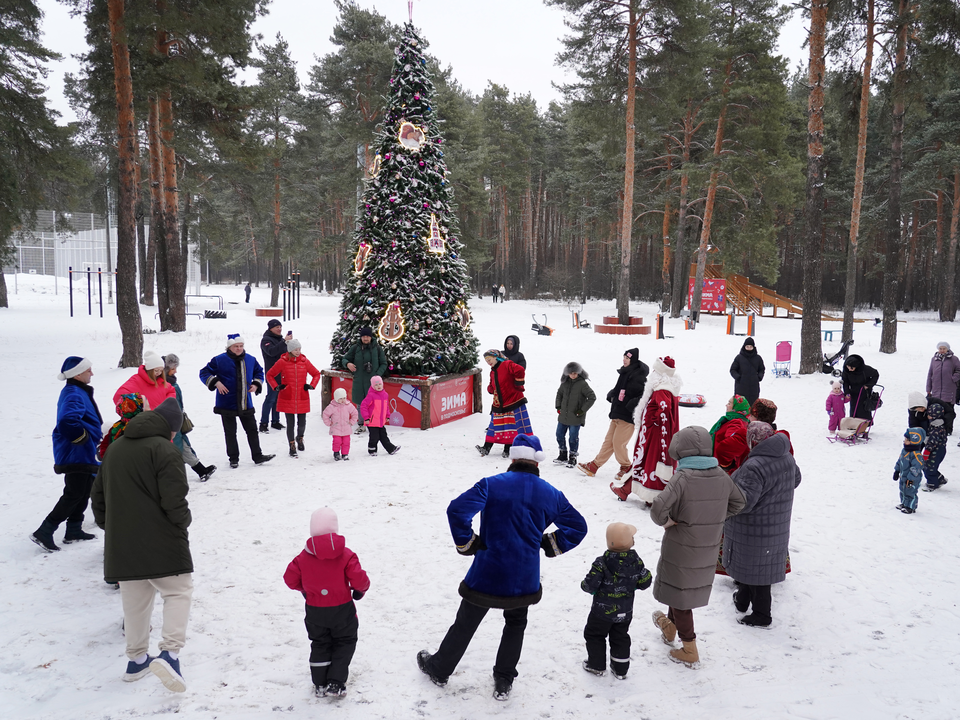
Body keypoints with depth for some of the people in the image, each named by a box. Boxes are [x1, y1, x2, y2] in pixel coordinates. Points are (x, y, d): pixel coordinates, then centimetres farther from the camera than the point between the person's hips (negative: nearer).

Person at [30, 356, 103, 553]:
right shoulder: (74, 395, -20)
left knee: (82, 493, 17)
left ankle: (74, 530, 26)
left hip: (81, 454, 10)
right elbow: (67, 422, -37)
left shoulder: (78, 391, 13)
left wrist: (93, 435, 14)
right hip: (76, 454, -10)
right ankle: (44, 532, 0)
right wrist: (83, 437, -23)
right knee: (74, 495, -6)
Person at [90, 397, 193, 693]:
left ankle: (136, 659, 27)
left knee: (134, 599, 18)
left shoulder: (115, 449, 13)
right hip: (160, 543, -7)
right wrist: (184, 522, 1)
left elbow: (99, 497, 19)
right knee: (178, 591, 2)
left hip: (120, 544, 7)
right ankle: (170, 652, -15)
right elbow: (174, 500, -18)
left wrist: (112, 529, 26)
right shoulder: (165, 450, -13)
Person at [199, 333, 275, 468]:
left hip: (246, 404, 3)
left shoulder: (250, 360, 5)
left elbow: (259, 372, 21)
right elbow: (204, 373, -2)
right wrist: (216, 382, -16)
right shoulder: (219, 360, -7)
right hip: (227, 404, -3)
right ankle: (233, 458, 19)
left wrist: (256, 384, 3)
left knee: (252, 430, 8)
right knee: (230, 433, 6)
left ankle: (257, 456, 17)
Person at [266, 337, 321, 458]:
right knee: (290, 424, 4)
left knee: (302, 423, 5)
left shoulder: (305, 361, 1)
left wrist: (312, 385, 1)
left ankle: (300, 438, 37)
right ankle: (292, 446, 20)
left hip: (302, 398, 2)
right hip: (287, 398, -2)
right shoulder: (282, 362, -5)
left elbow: (316, 374, 14)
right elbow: (269, 375, 6)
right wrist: (276, 387, -5)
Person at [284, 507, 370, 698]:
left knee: (319, 644, 20)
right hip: (341, 609, -2)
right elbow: (359, 579, -19)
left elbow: (290, 578, -2)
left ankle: (320, 684, 22)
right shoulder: (346, 555, -17)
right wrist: (360, 590, 4)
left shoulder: (303, 557, -9)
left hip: (314, 611, 3)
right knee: (345, 643, 16)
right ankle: (336, 683, 8)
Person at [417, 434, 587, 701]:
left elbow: (457, 510, -23)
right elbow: (578, 527, 8)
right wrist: (551, 545, 12)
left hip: (486, 576, -2)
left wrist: (466, 544, -10)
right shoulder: (551, 494, -1)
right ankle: (503, 681, 32)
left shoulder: (492, 484, -12)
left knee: (464, 625, 19)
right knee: (515, 624, 29)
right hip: (524, 581, 2)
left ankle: (439, 669, 39)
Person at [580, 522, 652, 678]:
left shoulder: (602, 563, -24)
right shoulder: (636, 561, -12)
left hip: (602, 610, -4)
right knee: (620, 638, 21)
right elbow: (645, 582, -2)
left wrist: (585, 586, 0)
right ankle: (621, 669, 28)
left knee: (594, 635, 18)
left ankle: (597, 665, 28)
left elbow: (590, 585, -22)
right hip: (625, 612, 4)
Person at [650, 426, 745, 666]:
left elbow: (658, 507, -34)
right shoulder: (721, 476, -4)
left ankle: (689, 650, 21)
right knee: (683, 589, 26)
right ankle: (670, 627, 47)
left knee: (679, 594, 11)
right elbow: (737, 503, 12)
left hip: (681, 550, -6)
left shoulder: (683, 477, -24)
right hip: (708, 550, 6)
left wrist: (666, 522, -14)